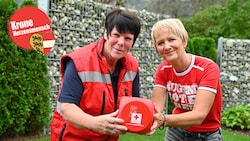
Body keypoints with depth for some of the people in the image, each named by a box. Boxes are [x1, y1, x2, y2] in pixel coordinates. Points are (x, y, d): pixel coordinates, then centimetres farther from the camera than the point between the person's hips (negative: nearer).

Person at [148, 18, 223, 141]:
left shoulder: (208, 68, -25)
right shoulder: (163, 69, -10)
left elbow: (199, 115, -33)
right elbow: (156, 107, -18)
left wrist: (164, 120, -49)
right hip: (177, 131, 4)